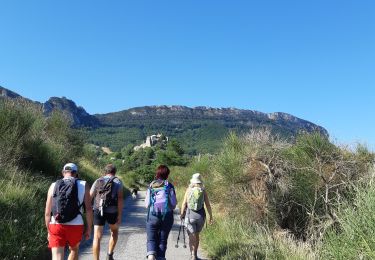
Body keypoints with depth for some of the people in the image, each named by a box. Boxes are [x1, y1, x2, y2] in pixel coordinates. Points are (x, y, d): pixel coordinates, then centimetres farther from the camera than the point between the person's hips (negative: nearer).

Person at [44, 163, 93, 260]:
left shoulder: (54, 186, 5)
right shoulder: (83, 185, 1)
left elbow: (47, 213, 5)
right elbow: (89, 209, -5)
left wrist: (49, 231, 16)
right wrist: (88, 228, 4)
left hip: (56, 226, 0)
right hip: (76, 226, 0)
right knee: (74, 249, 27)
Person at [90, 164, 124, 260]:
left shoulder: (98, 181, 14)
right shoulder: (117, 181, 6)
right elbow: (120, 198, -7)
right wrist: (120, 215, -7)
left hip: (98, 210, 1)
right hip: (112, 211, -1)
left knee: (97, 237, 4)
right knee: (114, 231, 24)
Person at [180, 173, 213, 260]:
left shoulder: (189, 189, -3)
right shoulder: (203, 191, -1)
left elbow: (184, 203, -4)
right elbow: (208, 205, -1)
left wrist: (182, 214, 8)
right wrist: (211, 216, 8)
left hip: (190, 214, -2)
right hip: (201, 215, 2)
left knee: (192, 236, 0)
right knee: (196, 234, 21)